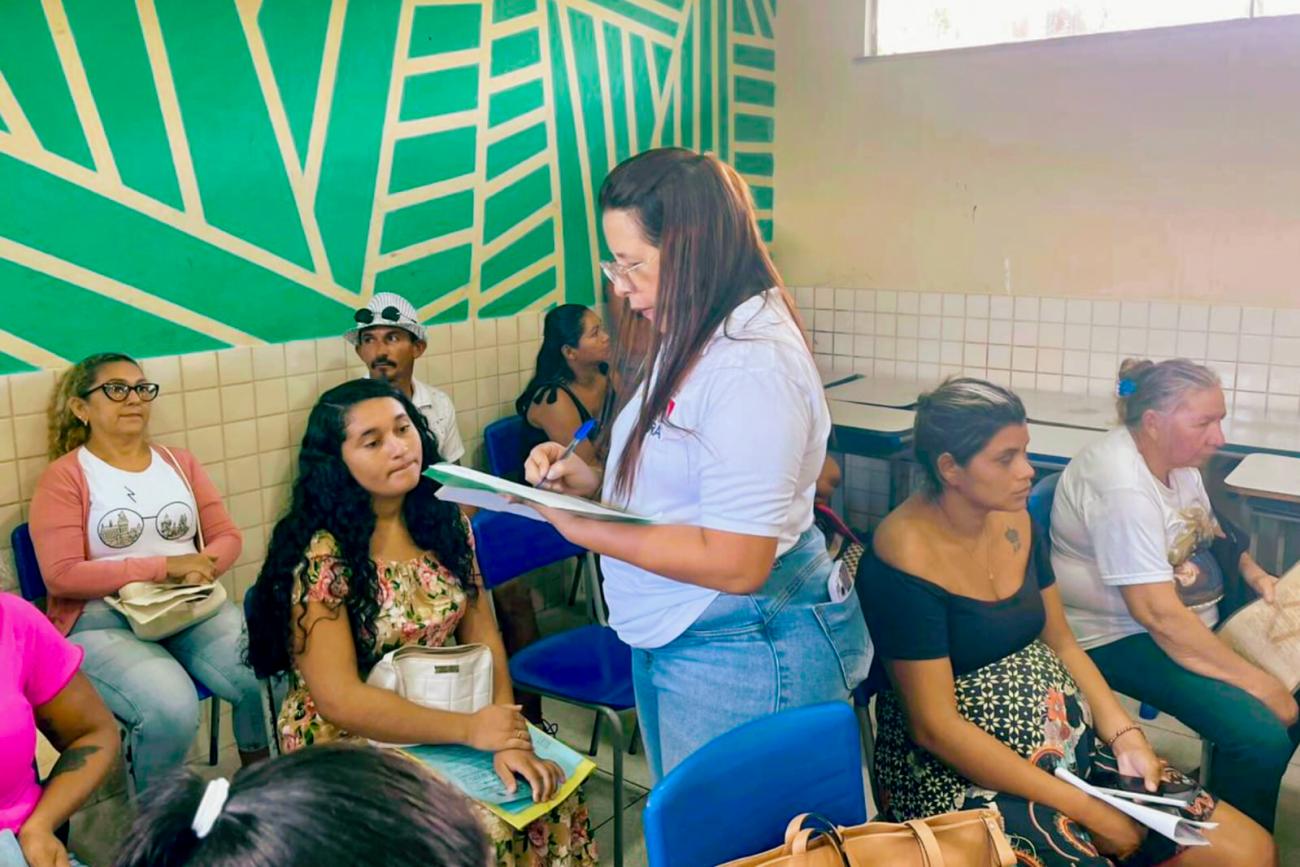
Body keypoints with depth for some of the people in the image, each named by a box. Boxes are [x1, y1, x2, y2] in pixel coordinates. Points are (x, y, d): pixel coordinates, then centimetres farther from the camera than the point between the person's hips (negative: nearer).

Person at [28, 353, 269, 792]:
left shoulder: (180, 463, 13)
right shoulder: (64, 476, -2)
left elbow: (227, 535, 11)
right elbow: (61, 574, -12)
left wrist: (203, 567, -13)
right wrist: (165, 566, -18)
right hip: (102, 624, -4)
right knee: (170, 710, -32)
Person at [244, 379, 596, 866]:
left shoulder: (446, 520, -1)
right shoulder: (320, 557, -18)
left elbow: (482, 638, -2)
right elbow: (339, 699, -20)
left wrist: (506, 738, -18)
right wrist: (468, 729, -24)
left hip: (443, 716, 5)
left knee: (553, 798, -15)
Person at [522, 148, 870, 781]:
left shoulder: (752, 366, -23)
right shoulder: (691, 344, 8)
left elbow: (734, 563, -26)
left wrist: (582, 528, -20)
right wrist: (587, 476, 0)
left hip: (741, 659, -9)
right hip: (671, 644, 10)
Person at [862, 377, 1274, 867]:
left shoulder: (1016, 520, 3)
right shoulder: (906, 557, -20)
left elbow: (1061, 645, 13)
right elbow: (935, 726, -21)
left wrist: (1125, 736, -4)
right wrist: (1084, 810, -19)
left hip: (1069, 745, 7)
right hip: (964, 775, -7)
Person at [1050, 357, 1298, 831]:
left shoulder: (1176, 456, 2)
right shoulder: (1120, 484, -27)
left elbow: (1210, 532, 23)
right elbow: (1159, 616, -30)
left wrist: (1254, 574, 4)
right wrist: (1256, 682, -25)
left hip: (1195, 617, 10)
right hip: (1121, 637, -10)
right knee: (1261, 738, -22)